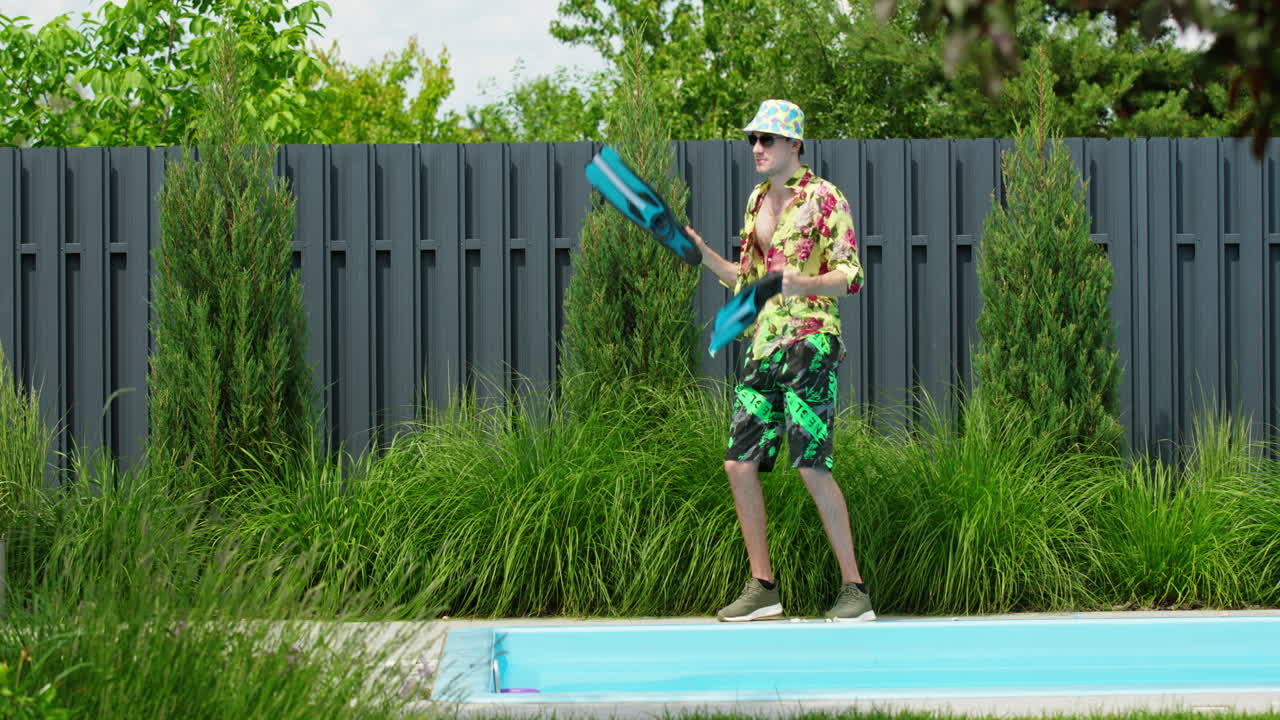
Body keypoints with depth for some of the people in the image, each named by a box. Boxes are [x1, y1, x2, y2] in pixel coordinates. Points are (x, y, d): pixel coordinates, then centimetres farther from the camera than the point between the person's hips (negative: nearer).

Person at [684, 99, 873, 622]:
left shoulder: (824, 198, -5)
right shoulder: (757, 200, 17)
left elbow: (851, 277, -9)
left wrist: (804, 284, -27)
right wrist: (705, 256, 11)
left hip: (808, 342, -8)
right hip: (761, 344, 8)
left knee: (811, 466, -13)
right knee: (739, 464, 3)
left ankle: (855, 590, -7)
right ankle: (762, 588, 12)